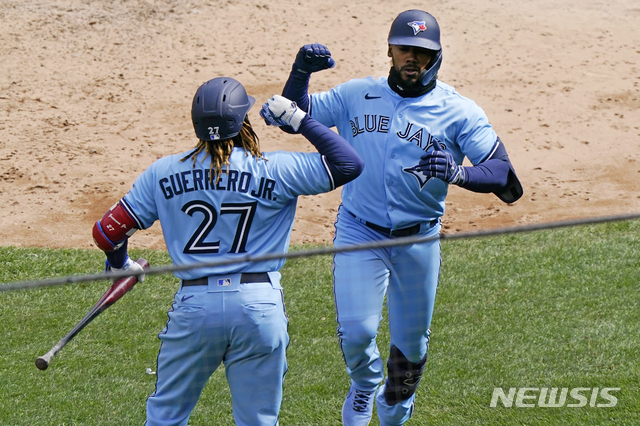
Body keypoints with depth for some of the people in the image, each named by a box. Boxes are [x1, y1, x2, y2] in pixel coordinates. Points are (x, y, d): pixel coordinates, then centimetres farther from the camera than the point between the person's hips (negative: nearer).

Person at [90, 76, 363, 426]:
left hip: (194, 305, 1)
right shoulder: (274, 171, -4)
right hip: (260, 306, -1)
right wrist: (298, 119, 5)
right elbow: (349, 164, -3)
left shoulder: (163, 172, 3)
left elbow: (107, 231, 6)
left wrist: (120, 265, 28)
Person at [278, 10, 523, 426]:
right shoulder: (356, 95, 1)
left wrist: (459, 173, -37)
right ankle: (365, 383, 19)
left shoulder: (458, 111, -7)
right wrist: (301, 71, -12)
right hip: (359, 233, 0)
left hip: (418, 240, 0)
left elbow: (505, 175, -15)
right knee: (356, 331, -16)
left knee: (411, 344, 11)